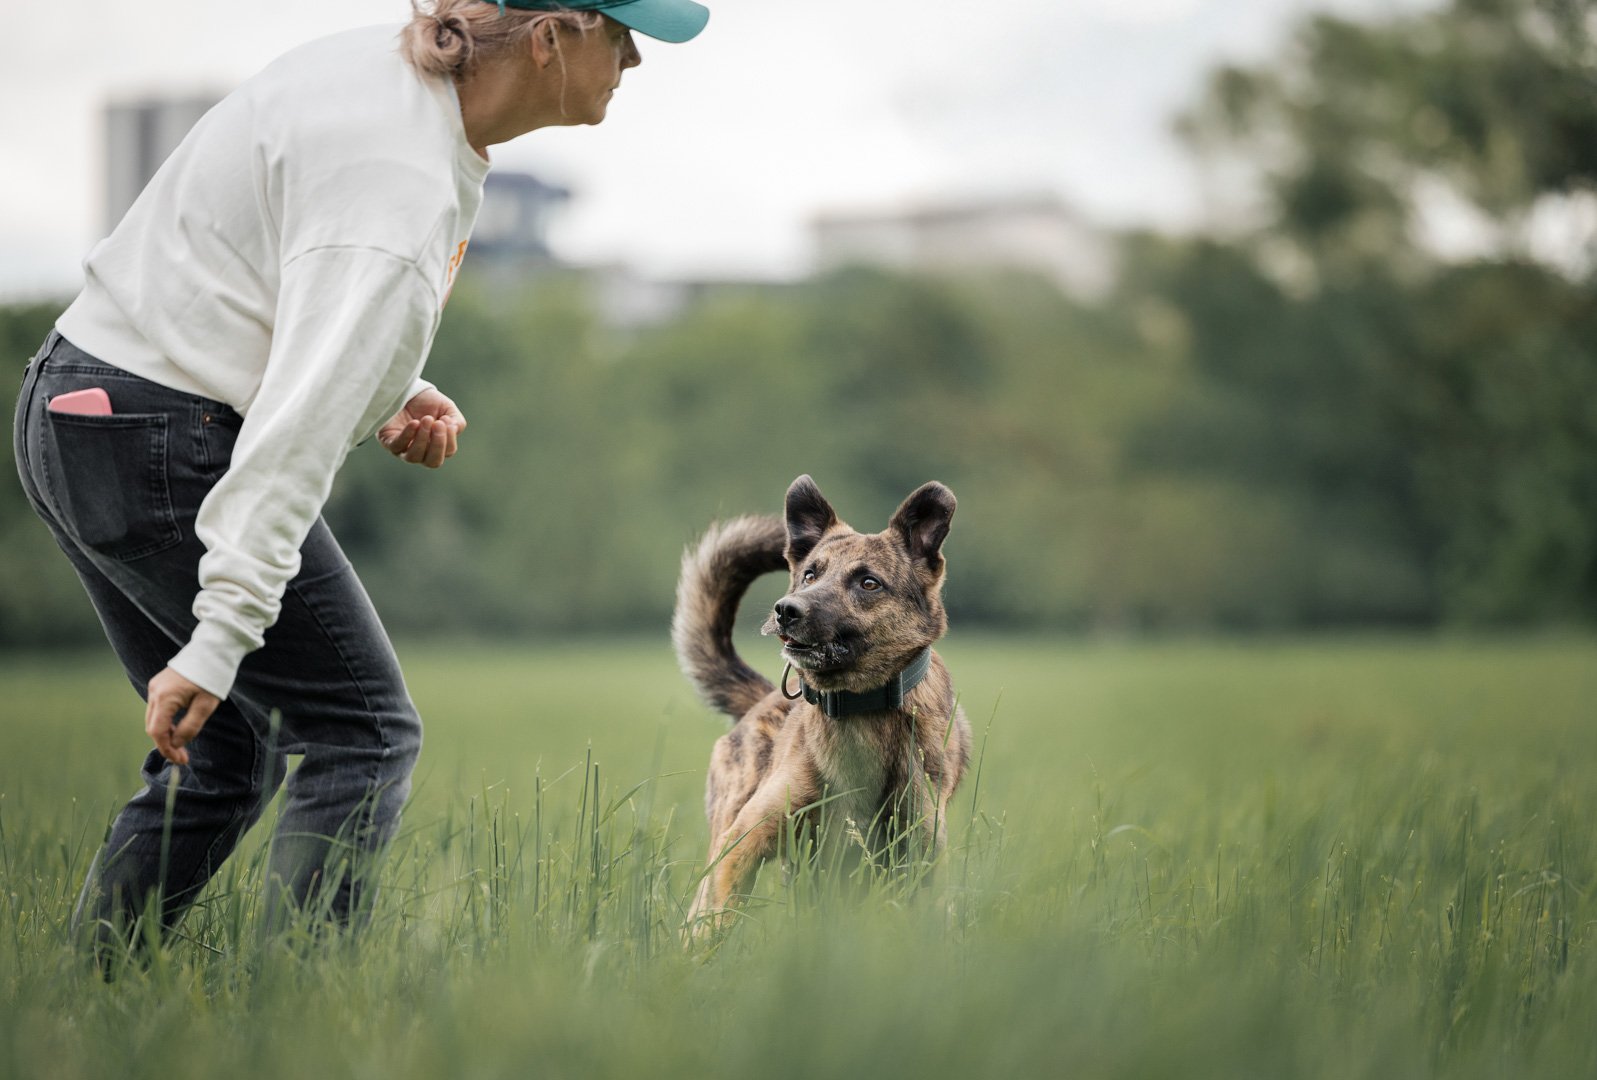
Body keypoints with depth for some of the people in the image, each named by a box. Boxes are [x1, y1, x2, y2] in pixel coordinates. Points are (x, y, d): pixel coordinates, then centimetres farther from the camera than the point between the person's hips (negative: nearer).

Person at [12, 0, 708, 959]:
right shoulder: (404, 190, -23)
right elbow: (295, 428, -29)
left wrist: (392, 391, 8)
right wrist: (219, 638, -32)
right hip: (167, 439, -10)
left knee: (228, 750, 15)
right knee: (364, 733, -3)